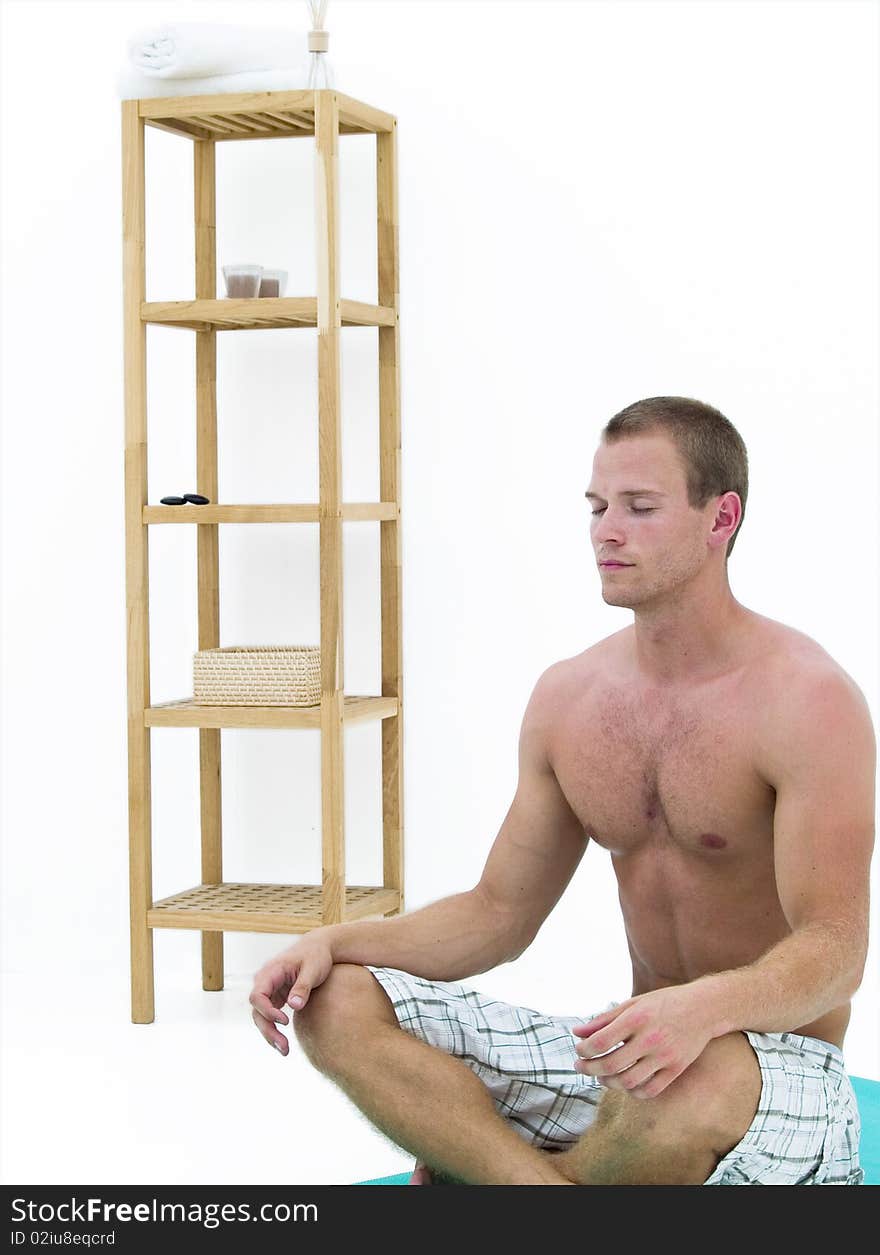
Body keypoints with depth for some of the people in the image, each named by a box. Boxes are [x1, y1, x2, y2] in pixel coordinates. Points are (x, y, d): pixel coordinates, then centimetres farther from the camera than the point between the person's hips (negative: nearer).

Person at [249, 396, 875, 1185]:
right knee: (334, 1003, -9)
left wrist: (706, 1005, -43)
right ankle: (548, 1182, -26)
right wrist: (336, 942, -6)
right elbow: (501, 912, 10)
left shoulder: (805, 699, -15)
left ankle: (479, 1171, -10)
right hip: (628, 1052, 6)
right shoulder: (567, 697, 5)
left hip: (784, 1064, -6)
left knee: (689, 1087, -43)